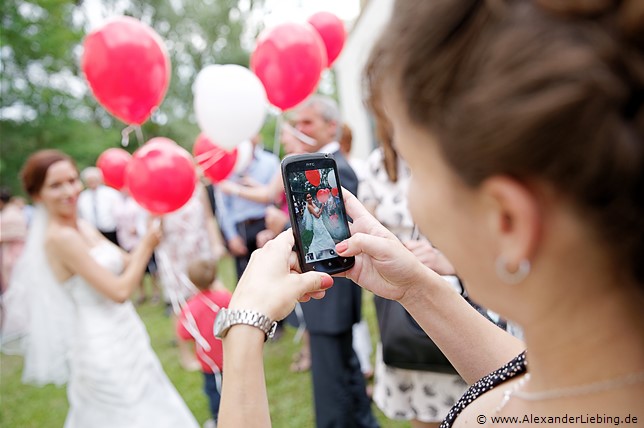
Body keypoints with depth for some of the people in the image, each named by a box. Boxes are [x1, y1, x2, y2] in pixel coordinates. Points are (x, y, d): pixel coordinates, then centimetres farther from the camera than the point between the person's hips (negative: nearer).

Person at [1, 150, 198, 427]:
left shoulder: (83, 228, 4)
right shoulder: (60, 237, -21)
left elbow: (127, 263, 6)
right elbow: (120, 290, -22)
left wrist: (153, 226, -4)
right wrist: (148, 244, -14)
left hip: (121, 336, 8)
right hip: (105, 348, -8)